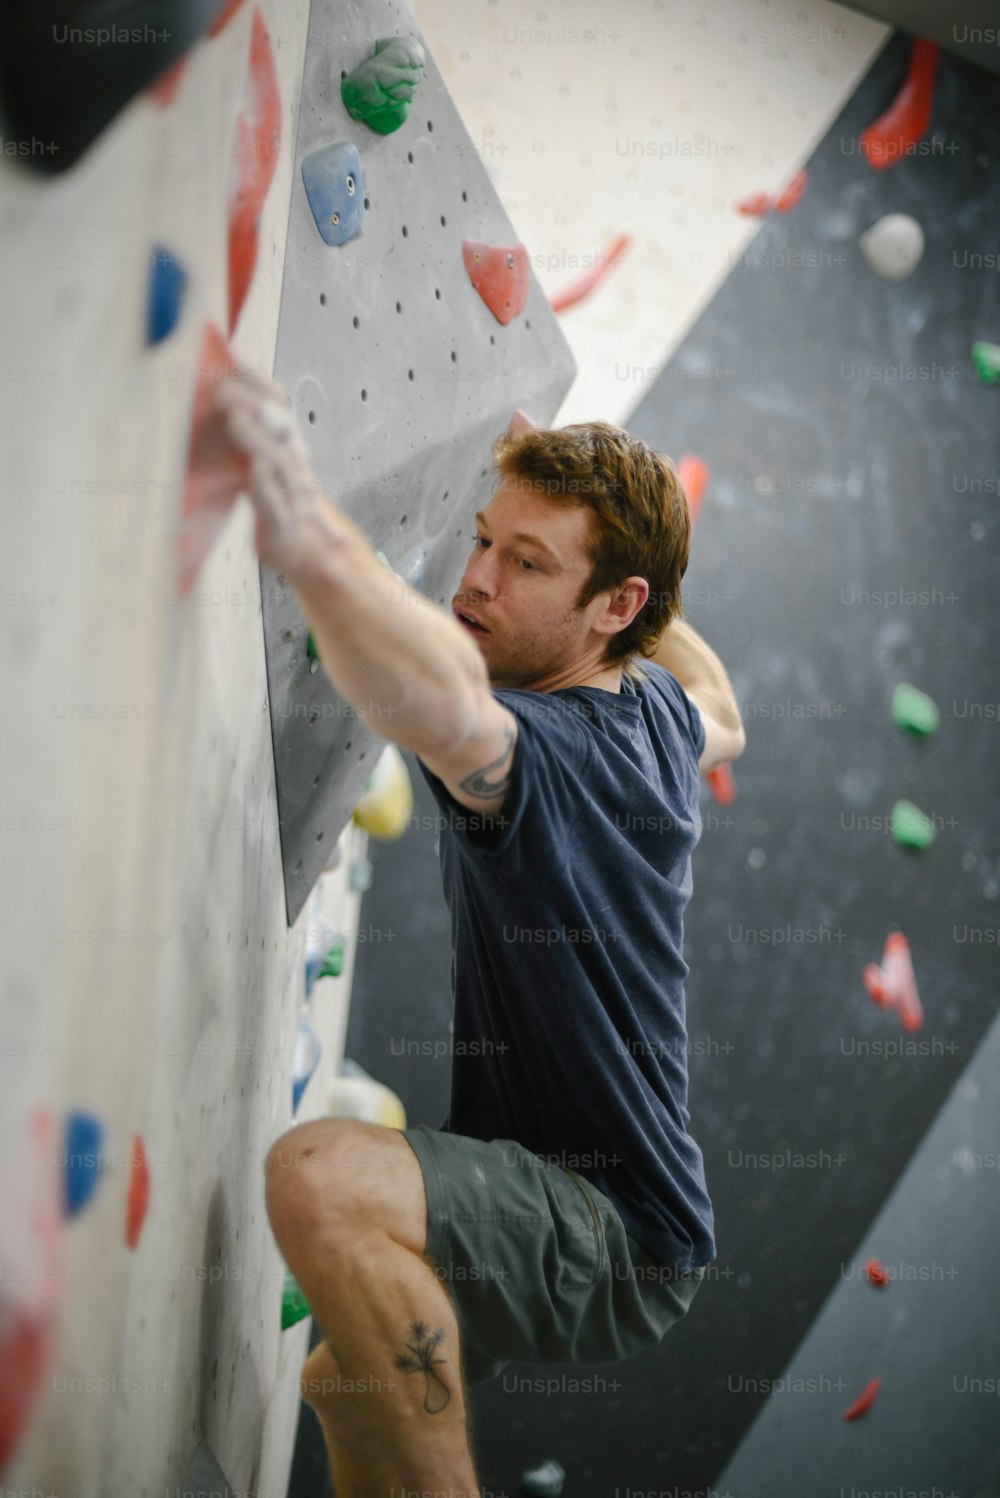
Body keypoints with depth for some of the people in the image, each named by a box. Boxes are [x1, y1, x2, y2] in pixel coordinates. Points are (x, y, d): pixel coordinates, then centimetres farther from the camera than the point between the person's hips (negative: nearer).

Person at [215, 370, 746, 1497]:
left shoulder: (553, 753, -26)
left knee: (321, 1176, -40)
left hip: (615, 1235, -11)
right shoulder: (658, 712, 3)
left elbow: (448, 712, -51)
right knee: (346, 1378, 30)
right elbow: (725, 718, 29)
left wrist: (310, 542, -69)